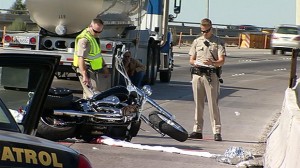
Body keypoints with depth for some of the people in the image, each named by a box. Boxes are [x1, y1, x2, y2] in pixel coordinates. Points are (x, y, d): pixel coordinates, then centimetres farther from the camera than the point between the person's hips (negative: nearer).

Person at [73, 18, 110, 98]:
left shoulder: (95, 36, 11)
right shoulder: (84, 39, -22)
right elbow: (81, 58, -30)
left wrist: (104, 66, 27)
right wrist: (84, 76, -38)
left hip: (94, 70, 10)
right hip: (86, 71, -10)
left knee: (88, 95, 14)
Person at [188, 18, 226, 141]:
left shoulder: (218, 42, 4)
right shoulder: (197, 42, 16)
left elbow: (222, 61, -4)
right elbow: (191, 59, 16)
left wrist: (212, 62, -25)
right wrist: (195, 62, -8)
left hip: (211, 75, -4)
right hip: (197, 74, 4)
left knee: (213, 104, -8)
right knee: (198, 103, 6)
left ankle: (217, 132, -8)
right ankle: (197, 130, 11)